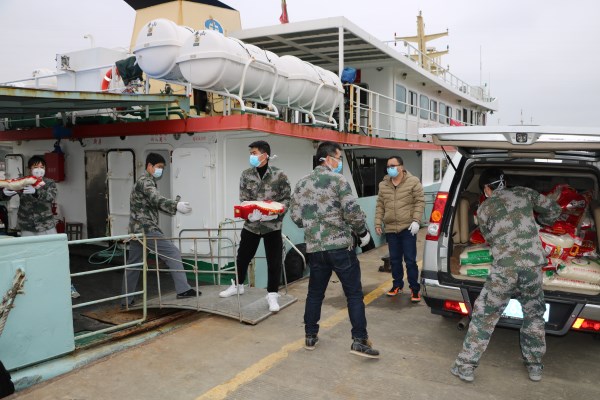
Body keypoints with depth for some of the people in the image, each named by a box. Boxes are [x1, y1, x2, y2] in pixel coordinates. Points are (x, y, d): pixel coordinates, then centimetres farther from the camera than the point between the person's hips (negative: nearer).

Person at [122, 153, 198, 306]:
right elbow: (157, 200, -28)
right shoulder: (145, 181, -10)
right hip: (146, 229, -10)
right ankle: (183, 289, -11)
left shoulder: (145, 182, 22)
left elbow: (154, 204, 21)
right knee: (173, 253, -10)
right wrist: (176, 205, -42)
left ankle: (126, 299, 20)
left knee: (133, 264, 13)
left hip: (137, 229, 10)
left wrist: (174, 206, 9)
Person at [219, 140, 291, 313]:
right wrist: (250, 213, -20)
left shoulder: (279, 175, -7)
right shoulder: (246, 175, 1)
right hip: (251, 223, 3)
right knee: (242, 257, 15)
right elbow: (243, 199, 0)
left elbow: (286, 198, -4)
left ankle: (272, 295, 17)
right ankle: (237, 285, 38)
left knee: (274, 262, 2)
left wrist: (275, 213, -21)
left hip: (272, 225, -3)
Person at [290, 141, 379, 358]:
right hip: (340, 246, -5)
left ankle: (310, 336, 26)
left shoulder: (301, 184, 10)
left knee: (315, 293, 18)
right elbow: (352, 211, -13)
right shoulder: (338, 180, -7)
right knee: (354, 294, 3)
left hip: (314, 248, 5)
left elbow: (296, 217, 10)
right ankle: (359, 340, 3)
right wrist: (363, 231, 2)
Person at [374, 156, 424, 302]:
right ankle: (397, 285, 30)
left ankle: (415, 288, 11)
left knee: (410, 260, -1)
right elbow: (380, 206, 11)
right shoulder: (383, 185, 8)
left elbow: (420, 201, -6)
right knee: (394, 259, 14)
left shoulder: (413, 182, -5)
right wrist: (378, 223, 6)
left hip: (408, 228, -4)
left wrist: (416, 220, -14)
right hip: (390, 229, 4)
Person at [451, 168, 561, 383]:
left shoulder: (483, 208, 7)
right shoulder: (523, 193, 12)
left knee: (484, 316, 8)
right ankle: (535, 366, 34)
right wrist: (539, 220, 40)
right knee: (533, 315, 23)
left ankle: (466, 366, 12)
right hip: (532, 265, 3)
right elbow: (553, 210, 21)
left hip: (504, 269, -2)